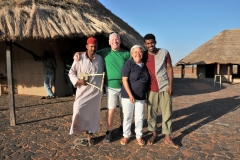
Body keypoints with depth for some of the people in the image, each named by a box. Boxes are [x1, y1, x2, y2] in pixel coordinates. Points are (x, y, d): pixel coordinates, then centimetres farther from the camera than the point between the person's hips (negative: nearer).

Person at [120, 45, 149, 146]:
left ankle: (139, 136, 25)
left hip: (141, 97, 4)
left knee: (140, 117, 10)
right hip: (128, 95, -4)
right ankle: (126, 136, 24)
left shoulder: (145, 65, 7)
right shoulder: (128, 64, -9)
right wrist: (130, 95, -20)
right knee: (127, 116, 6)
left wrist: (146, 93, 13)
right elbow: (124, 80, -14)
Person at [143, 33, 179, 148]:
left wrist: (170, 85, -6)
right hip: (151, 89, 1)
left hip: (164, 87, 0)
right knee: (151, 112, 8)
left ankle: (167, 138, 14)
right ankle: (154, 134, 26)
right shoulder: (144, 56, -1)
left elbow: (169, 69, 1)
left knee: (167, 113, 3)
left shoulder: (164, 53, -2)